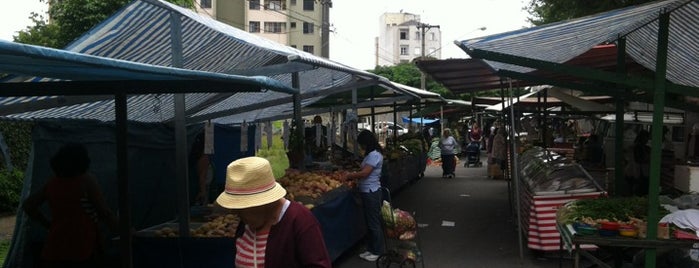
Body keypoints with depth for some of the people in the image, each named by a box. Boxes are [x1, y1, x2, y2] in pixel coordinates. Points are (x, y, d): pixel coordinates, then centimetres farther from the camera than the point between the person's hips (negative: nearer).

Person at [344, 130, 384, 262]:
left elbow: (365, 173, -22)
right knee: (369, 222, 17)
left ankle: (377, 252, 11)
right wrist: (354, 175, 6)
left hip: (372, 193, -10)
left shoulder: (374, 154, -18)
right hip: (367, 192, 10)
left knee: (374, 223, 0)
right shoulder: (371, 154, 13)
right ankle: (371, 249, 28)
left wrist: (350, 175, -9)